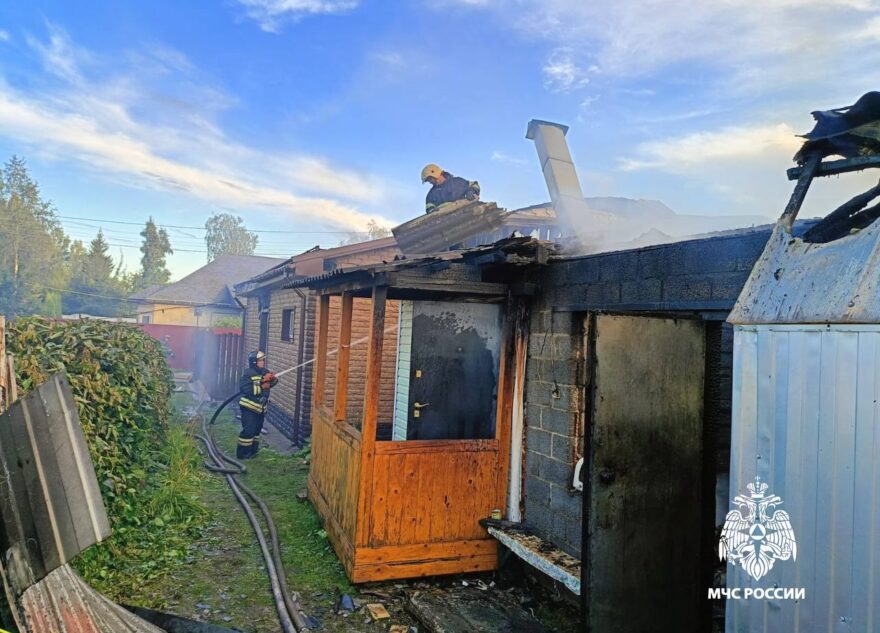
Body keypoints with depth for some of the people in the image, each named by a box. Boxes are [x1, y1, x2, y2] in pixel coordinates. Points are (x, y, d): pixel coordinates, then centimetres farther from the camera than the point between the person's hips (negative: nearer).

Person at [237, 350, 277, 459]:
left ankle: (252, 450, 28)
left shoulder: (265, 372, 8)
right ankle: (242, 453, 1)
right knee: (248, 430, -9)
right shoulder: (248, 374, -15)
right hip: (249, 407, -8)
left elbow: (271, 384, 11)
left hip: (260, 407, 8)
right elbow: (245, 389, -25)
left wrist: (272, 379, -12)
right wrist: (261, 386, -24)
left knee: (257, 429, 16)